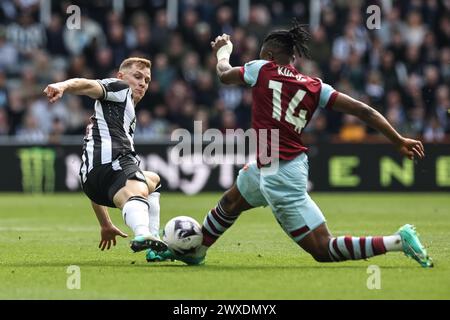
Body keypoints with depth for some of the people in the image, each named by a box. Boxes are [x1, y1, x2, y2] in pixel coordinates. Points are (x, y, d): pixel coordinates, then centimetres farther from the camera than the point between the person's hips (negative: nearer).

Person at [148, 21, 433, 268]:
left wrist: (223, 49, 37)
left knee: (323, 250, -5)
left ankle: (398, 241, -14)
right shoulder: (314, 87, 6)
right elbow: (363, 111, -3)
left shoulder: (262, 69, -4)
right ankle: (195, 251, 53)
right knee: (230, 203, 32)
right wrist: (399, 141, 0)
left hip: (279, 176, -8)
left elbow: (224, 74, 16)